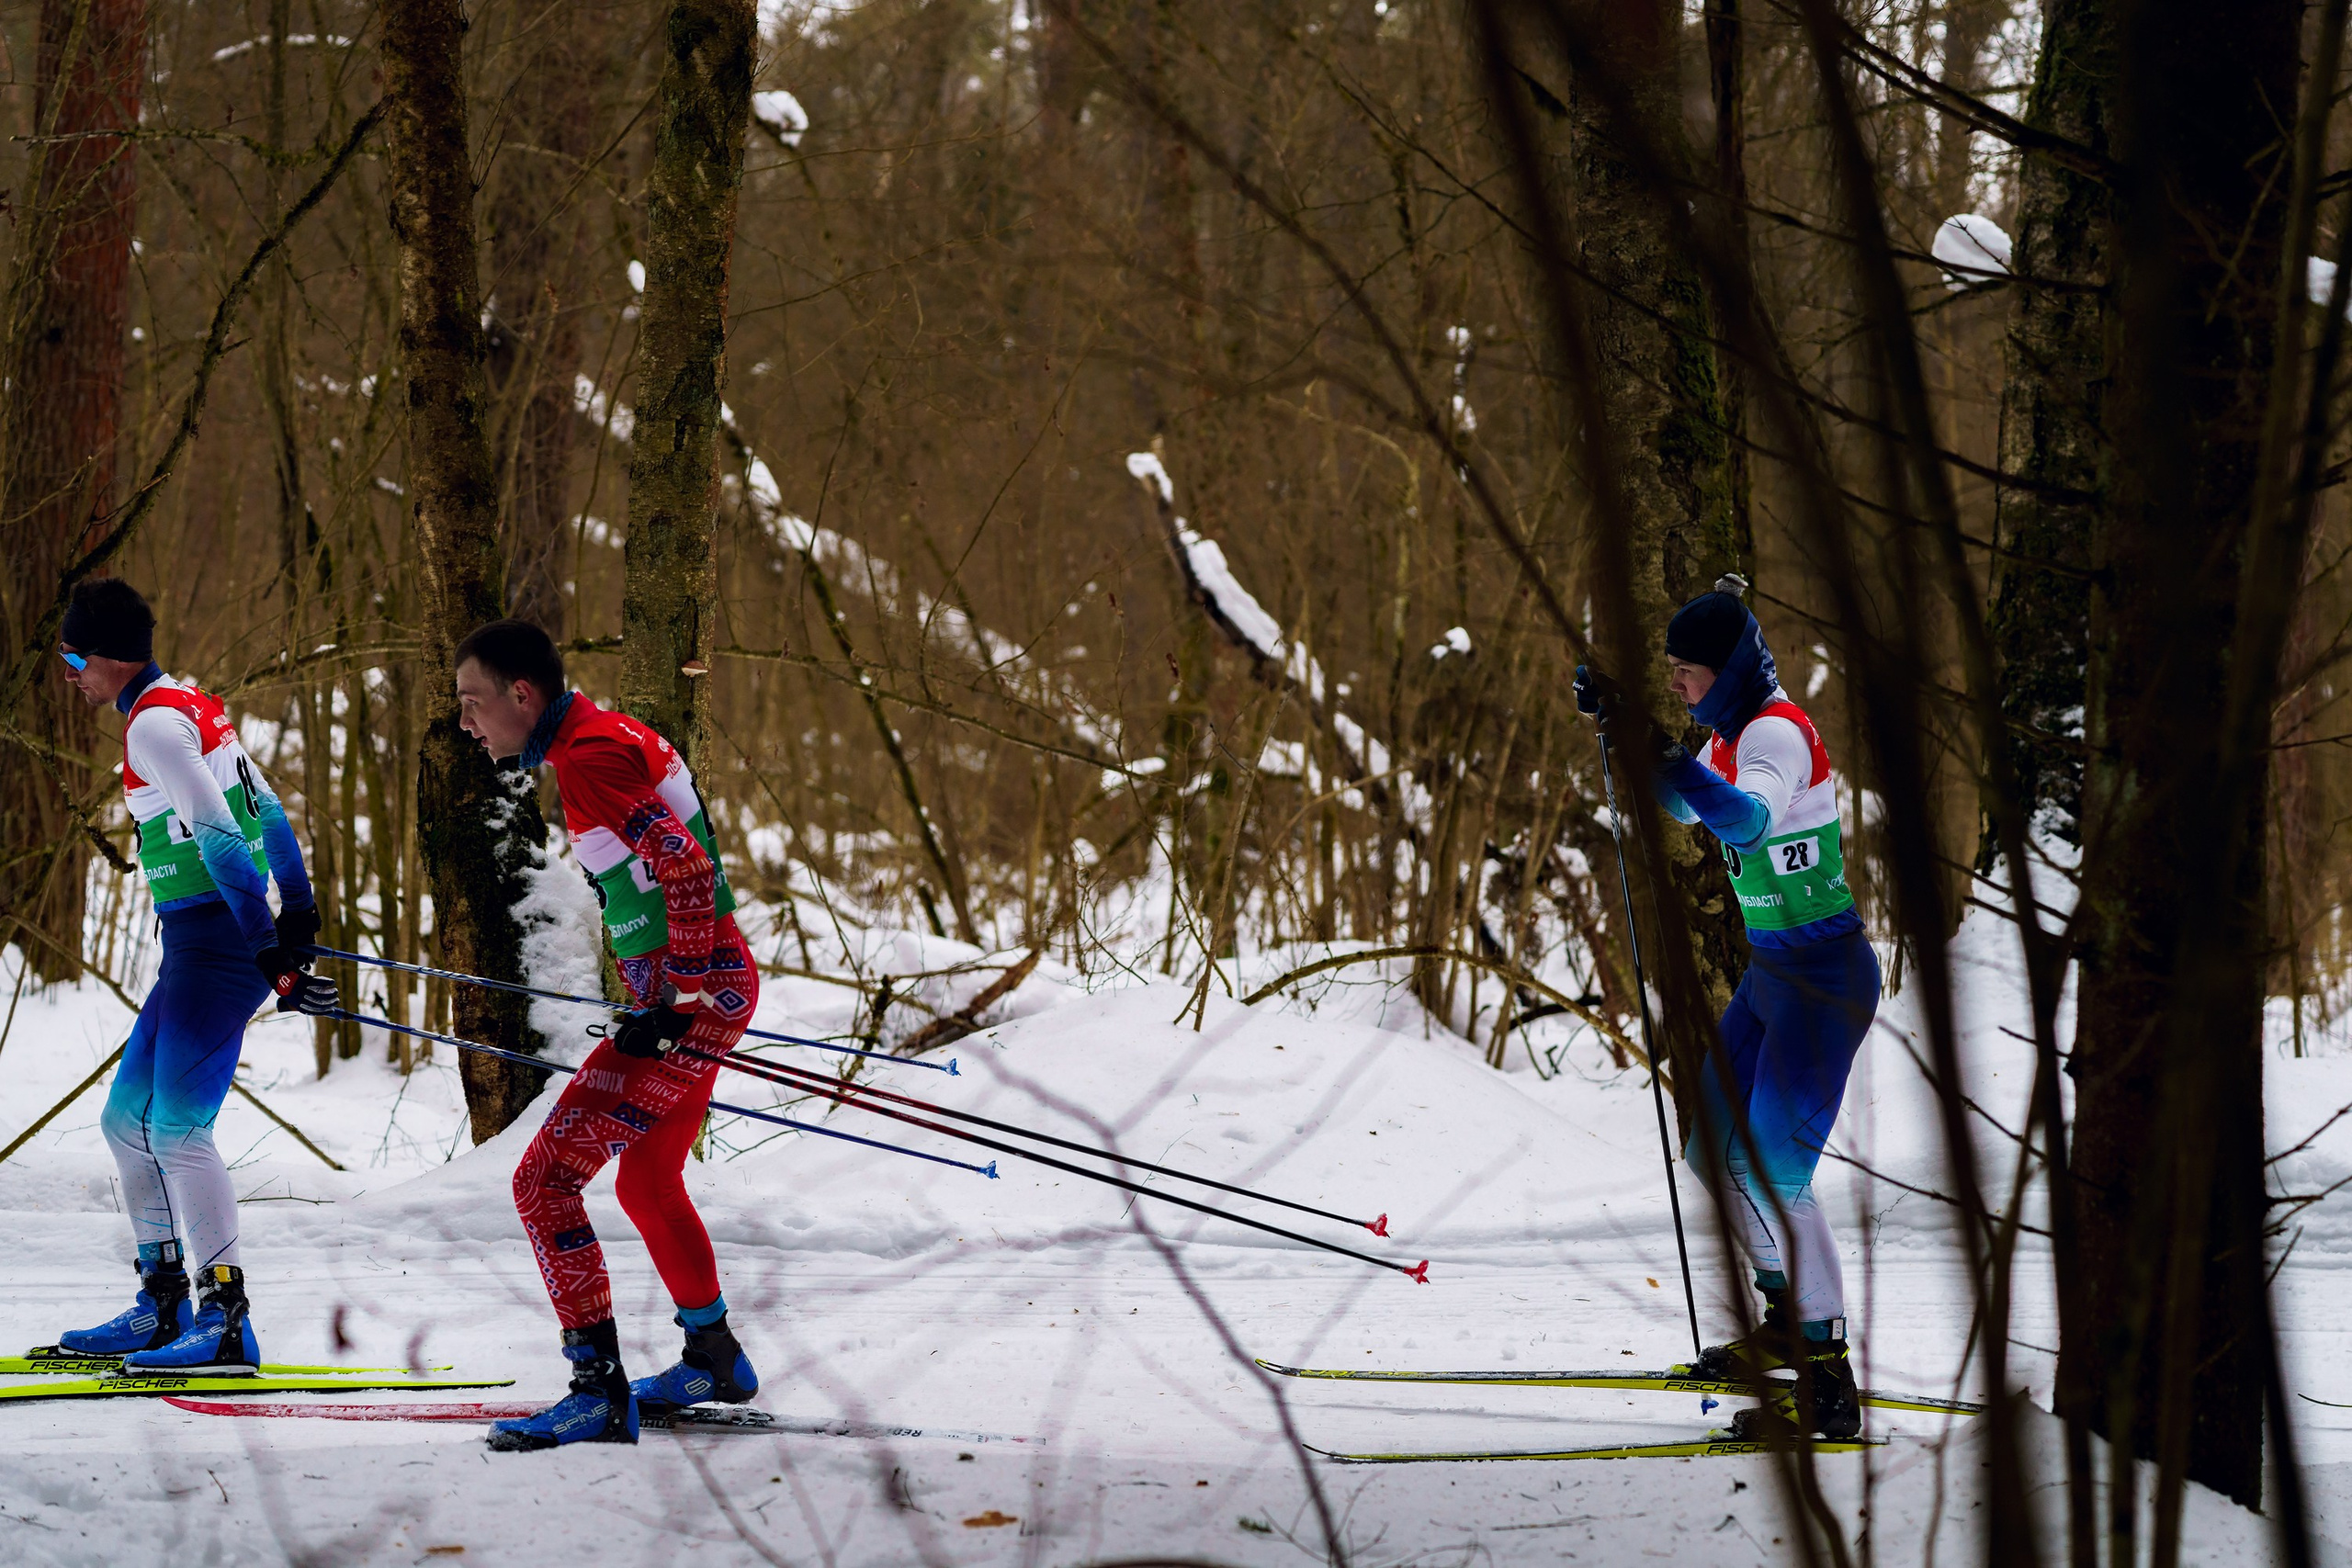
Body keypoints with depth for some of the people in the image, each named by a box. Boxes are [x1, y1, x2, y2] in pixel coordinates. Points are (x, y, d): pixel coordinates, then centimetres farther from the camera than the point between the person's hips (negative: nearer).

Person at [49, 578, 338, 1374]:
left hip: (213, 941, -10)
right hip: (205, 946, 10)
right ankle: (162, 1304, 17)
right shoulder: (194, 707, 17)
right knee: (127, 1120, 14)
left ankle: (227, 1323, -15)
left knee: (178, 1130, -13)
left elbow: (219, 838, -21)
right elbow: (267, 812, 21)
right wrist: (297, 917, 24)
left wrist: (274, 957, -23)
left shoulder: (154, 725, -14)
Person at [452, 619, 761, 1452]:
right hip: (709, 985, 10)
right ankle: (715, 1359, 43)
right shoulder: (609, 736, 14)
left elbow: (687, 869, -26)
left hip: (696, 995, -10)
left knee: (546, 1180, -12)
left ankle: (601, 1392, -14)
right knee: (647, 1179, 28)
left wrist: (676, 1004, -22)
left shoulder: (586, 758, -17)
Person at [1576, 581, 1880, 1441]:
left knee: (1775, 1175, -12)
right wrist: (1621, 723, 12)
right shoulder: (1740, 730, 8)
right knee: (1717, 1152, 17)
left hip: (1822, 978, -10)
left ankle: (1827, 1386, -8)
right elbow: (1688, 805, 25)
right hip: (1773, 972, 10)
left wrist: (1665, 758, -53)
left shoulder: (1777, 733, -20)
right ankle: (1790, 1316, 33)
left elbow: (1747, 819, -41)